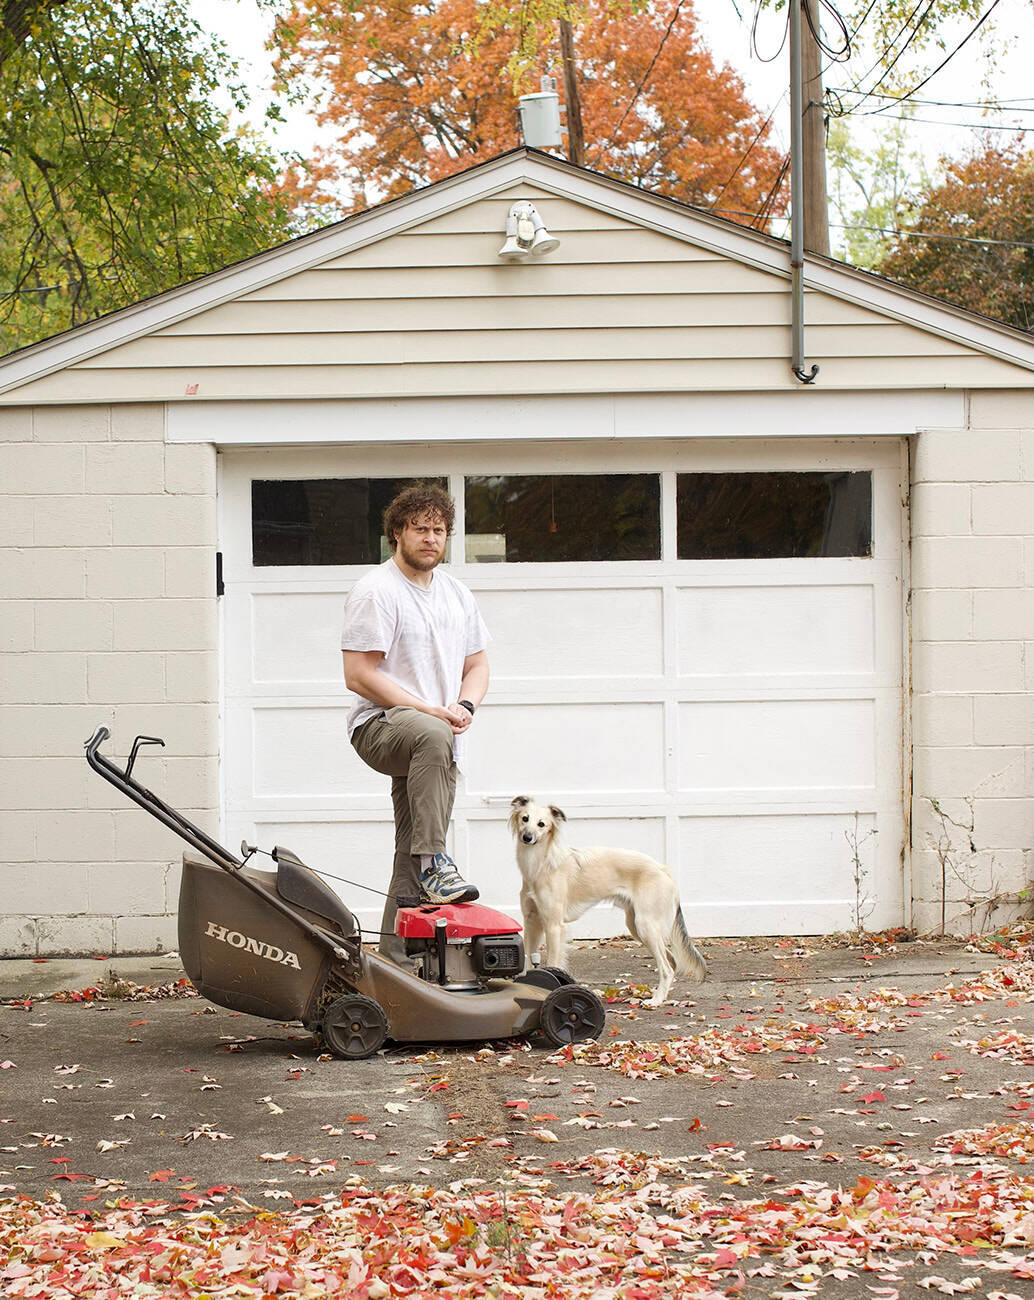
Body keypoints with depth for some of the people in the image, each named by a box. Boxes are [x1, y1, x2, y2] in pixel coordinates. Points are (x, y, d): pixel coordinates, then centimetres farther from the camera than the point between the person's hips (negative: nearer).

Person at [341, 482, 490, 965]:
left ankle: (395, 961, 10)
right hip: (381, 726, -7)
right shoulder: (375, 591, -7)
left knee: (412, 858, 5)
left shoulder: (456, 594, 16)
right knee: (431, 736, -40)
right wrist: (431, 712, -17)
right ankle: (432, 861, -39)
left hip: (439, 736, 7)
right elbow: (360, 676, -13)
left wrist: (464, 706, -2)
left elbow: (477, 663, 21)